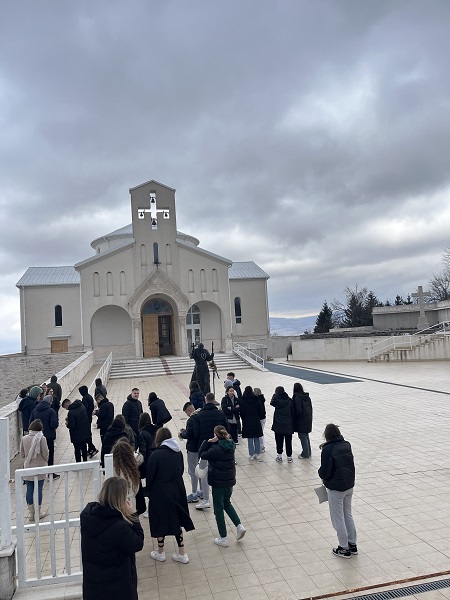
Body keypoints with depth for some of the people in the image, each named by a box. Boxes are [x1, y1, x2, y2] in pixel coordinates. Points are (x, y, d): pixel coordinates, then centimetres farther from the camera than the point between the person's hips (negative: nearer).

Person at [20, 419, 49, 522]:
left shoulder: (24, 439, -4)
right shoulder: (41, 438, -15)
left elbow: (22, 454, 4)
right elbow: (45, 454, -11)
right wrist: (45, 460, 11)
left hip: (28, 468, 3)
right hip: (39, 468, -3)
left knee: (29, 490, 11)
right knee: (39, 490, 6)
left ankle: (31, 513, 19)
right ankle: (38, 513, 16)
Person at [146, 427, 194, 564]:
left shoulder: (156, 454, -19)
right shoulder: (178, 452, -3)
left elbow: (150, 476, -12)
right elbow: (181, 470, 6)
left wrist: (149, 491, 5)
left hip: (160, 493, -5)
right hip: (177, 491, 5)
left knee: (160, 521, 14)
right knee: (177, 520, 17)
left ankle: (160, 553, 31)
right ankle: (182, 554, 23)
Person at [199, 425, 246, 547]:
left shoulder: (216, 449, -23)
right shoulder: (231, 446, -4)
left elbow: (202, 454, -13)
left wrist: (209, 442, -17)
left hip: (218, 482, -6)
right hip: (230, 480, 6)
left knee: (219, 509, 9)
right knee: (227, 503, 28)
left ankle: (223, 538, 17)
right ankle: (239, 525, 14)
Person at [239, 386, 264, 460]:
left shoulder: (243, 401, -7)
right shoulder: (256, 400, -3)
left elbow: (242, 413, -5)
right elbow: (261, 411, -1)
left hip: (247, 423, -2)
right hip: (256, 422, 2)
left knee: (250, 439, 5)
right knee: (256, 439, 11)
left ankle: (251, 455, 6)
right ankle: (257, 454, 13)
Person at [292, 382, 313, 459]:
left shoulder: (297, 398, -19)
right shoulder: (307, 396, 3)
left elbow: (298, 410, -21)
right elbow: (311, 407, 8)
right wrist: (309, 417, 15)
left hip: (301, 421, -8)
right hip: (308, 419, 8)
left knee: (303, 437, 4)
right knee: (306, 436, 19)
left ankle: (305, 454, 11)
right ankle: (308, 452, 29)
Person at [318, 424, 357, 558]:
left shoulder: (328, 450, -22)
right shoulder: (347, 445, -3)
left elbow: (325, 472, -21)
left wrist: (320, 473, 3)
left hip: (335, 488, -7)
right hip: (349, 485, 7)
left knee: (338, 518, 10)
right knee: (348, 515, 22)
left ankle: (344, 548, 22)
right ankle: (353, 544, 32)